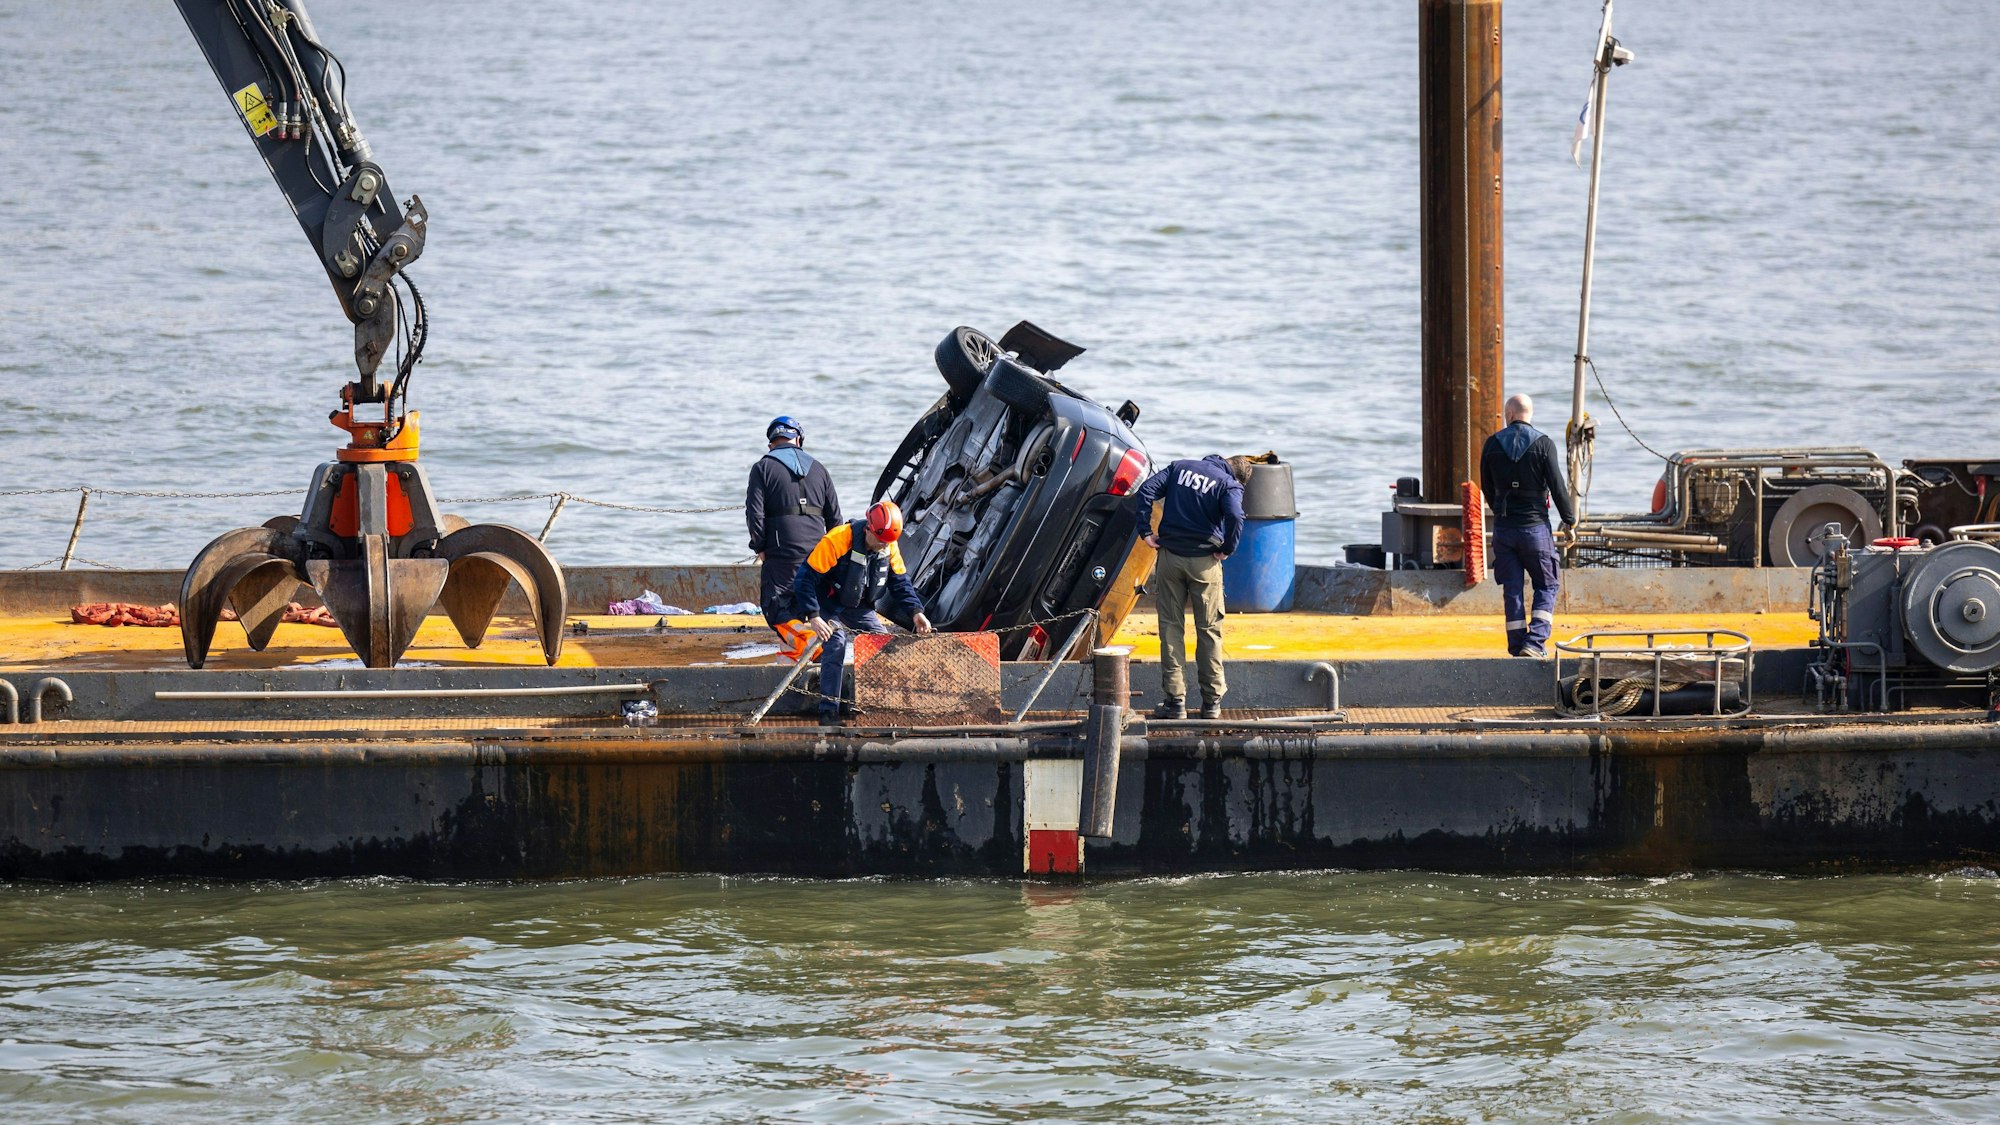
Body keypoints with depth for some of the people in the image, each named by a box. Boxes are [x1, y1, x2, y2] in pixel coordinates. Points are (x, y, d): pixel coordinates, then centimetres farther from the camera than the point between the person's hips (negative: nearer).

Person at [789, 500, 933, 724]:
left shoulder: (889, 547, -10)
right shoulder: (837, 542, -30)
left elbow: (900, 582, 2)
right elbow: (805, 578, -28)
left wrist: (915, 611, -15)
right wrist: (813, 617, -35)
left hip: (858, 606, 6)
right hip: (828, 605, -6)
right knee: (836, 643, -27)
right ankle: (828, 709, -25)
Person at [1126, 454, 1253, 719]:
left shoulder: (1180, 468, 9)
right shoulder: (1230, 485, -3)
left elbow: (1146, 490, 0)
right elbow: (1235, 516, -21)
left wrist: (1146, 530, 1)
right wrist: (1228, 549, -6)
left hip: (1170, 556, 2)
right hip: (1204, 562, -2)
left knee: (1171, 628, 7)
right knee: (1209, 630, 8)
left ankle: (1174, 700, 4)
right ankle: (1211, 701, 11)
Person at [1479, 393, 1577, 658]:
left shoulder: (1493, 444, 2)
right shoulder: (1543, 444, -7)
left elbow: (1487, 487, 11)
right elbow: (1557, 486, -9)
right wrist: (1569, 519, 4)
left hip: (1503, 527, 3)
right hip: (1535, 526, -3)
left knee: (1512, 590, 8)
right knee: (1547, 586, 7)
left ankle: (1517, 645, 7)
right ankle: (1535, 642, -7)